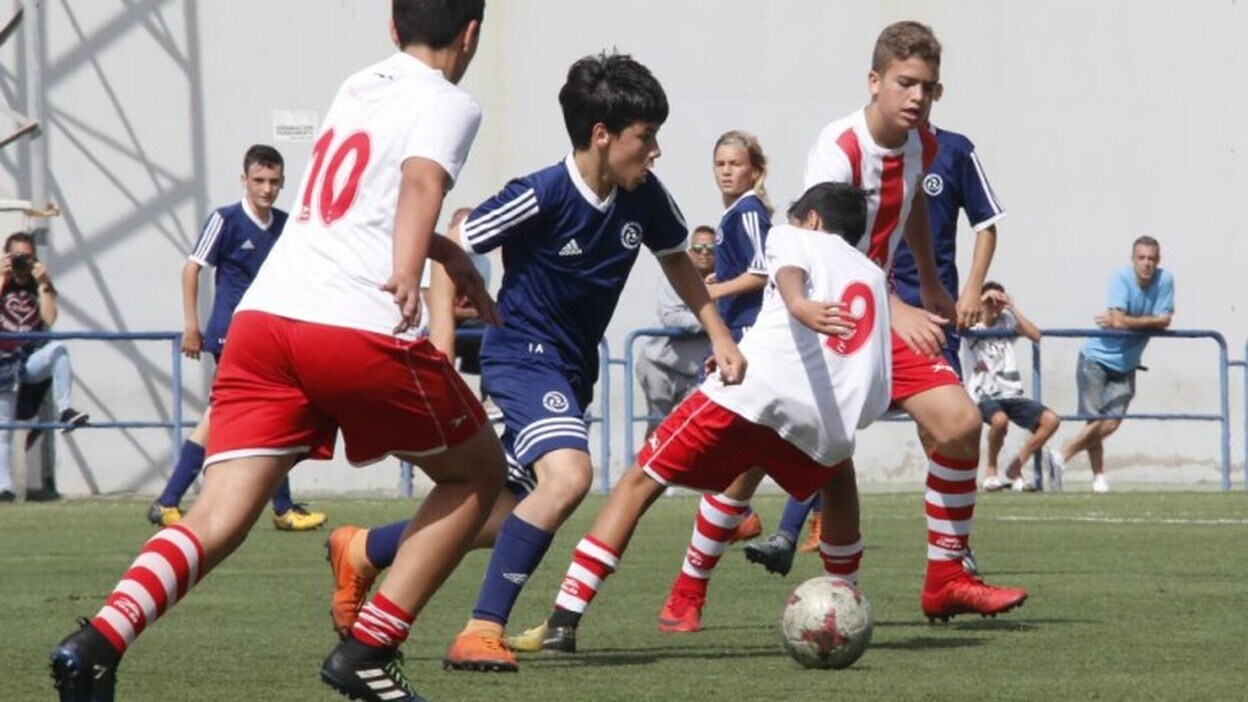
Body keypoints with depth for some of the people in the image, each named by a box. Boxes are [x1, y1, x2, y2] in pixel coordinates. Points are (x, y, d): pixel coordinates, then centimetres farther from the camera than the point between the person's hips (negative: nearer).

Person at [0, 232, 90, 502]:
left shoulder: (40, 285, 7)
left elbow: (49, 319, -9)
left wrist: (43, 284, -11)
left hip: (31, 361, 1)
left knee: (58, 349, -34)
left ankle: (65, 409, -36)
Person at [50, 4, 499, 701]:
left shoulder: (358, 89, 27)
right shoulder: (450, 103, 5)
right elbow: (421, 181, -18)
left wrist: (450, 255, 55)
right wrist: (408, 272, -34)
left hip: (261, 319, 6)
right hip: (363, 330, -6)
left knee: (221, 515, -5)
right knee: (479, 473, 18)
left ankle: (99, 641, -31)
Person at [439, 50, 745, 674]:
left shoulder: (643, 197, -3)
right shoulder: (541, 196, -21)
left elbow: (675, 258, 16)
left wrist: (719, 335, 9)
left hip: (574, 366, 8)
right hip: (524, 356, -8)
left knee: (503, 515, 15)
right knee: (568, 476, -31)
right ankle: (481, 633, -28)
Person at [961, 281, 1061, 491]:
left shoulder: (1007, 321, 11)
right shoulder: (972, 327, 1)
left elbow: (1035, 336, -3)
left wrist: (1012, 307, -4)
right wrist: (983, 299, -15)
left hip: (1011, 393, 5)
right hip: (983, 395, -5)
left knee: (1051, 420, -15)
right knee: (1000, 419, -38)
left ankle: (1014, 469, -1)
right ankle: (991, 470, -10)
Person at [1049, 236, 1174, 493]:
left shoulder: (1165, 280, -6)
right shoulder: (1122, 277, -18)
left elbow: (1165, 321, -11)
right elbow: (1119, 320, -26)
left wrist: (1130, 322, -16)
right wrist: (1150, 321, -12)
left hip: (1125, 365, 4)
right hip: (1096, 357, -4)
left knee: (1111, 423, -4)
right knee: (1097, 421, -7)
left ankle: (1062, 457, 10)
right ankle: (1099, 476, 8)